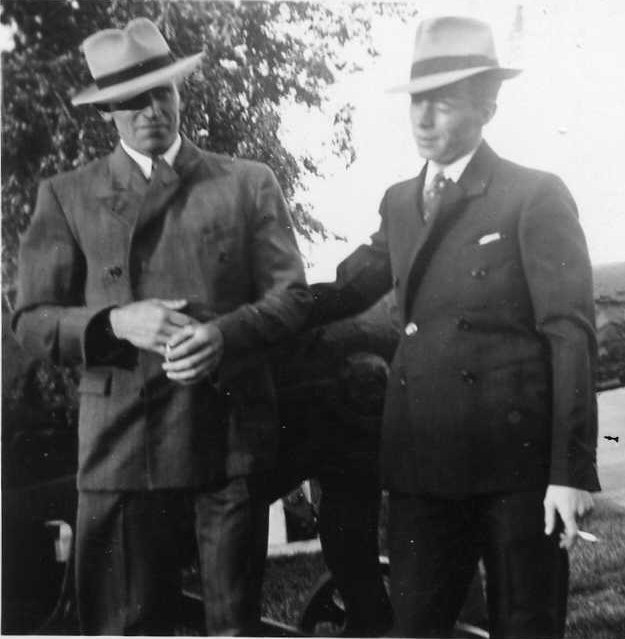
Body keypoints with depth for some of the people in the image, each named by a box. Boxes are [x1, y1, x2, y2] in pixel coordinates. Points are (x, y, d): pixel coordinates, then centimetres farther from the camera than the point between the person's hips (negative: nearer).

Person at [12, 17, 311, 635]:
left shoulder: (249, 182, 10)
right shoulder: (66, 195, 8)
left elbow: (292, 294, 5)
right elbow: (31, 319, 3)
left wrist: (226, 332, -15)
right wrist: (116, 323, -16)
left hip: (232, 433, 1)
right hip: (121, 441, 0)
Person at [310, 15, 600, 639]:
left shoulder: (536, 197, -4)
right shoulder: (399, 202, 14)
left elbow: (571, 336, -9)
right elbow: (347, 288, 15)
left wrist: (572, 470, -14)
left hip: (516, 456, -4)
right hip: (422, 458, 5)